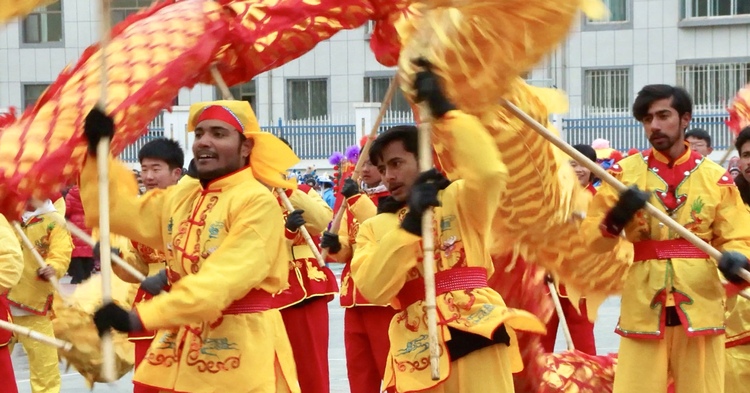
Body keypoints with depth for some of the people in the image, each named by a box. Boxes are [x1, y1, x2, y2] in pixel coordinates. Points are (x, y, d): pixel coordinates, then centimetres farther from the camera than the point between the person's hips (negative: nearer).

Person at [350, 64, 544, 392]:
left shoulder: (460, 199, 9)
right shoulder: (375, 227, 14)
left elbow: (490, 172, -15)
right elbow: (372, 288, -4)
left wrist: (444, 111, -10)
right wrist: (409, 224, -11)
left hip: (474, 332, -3)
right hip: (418, 345, 3)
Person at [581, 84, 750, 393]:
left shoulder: (716, 177, 5)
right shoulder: (625, 172, 4)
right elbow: (592, 239, 4)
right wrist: (617, 217, -16)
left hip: (700, 305, 1)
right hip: (643, 307, 0)